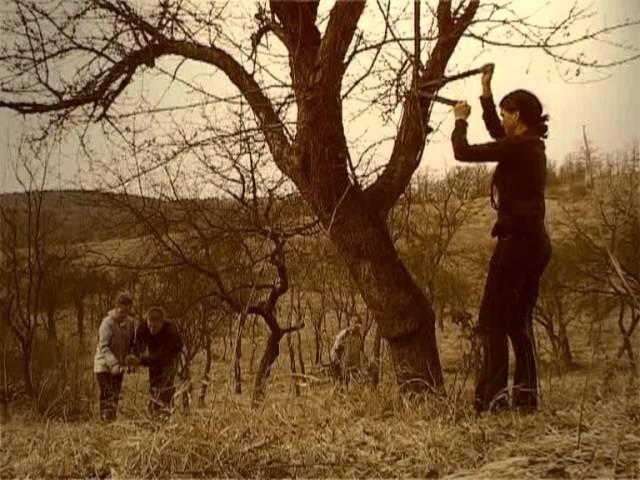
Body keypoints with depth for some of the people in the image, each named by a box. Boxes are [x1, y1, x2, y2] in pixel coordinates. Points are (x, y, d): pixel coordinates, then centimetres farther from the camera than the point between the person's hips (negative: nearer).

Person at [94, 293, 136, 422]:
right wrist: (114, 364, -34)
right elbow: (103, 347, -23)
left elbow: (131, 344, 10)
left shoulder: (129, 322, 1)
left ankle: (113, 421, 23)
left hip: (118, 367, 6)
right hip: (104, 366, -6)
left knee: (115, 397, 13)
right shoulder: (107, 323, -17)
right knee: (108, 397, -11)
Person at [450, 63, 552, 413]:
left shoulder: (518, 146, -13)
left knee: (493, 319, -5)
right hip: (536, 241, 9)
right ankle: (527, 396, 17)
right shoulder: (531, 146, 14)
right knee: (519, 321, 14)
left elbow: (463, 153, -13)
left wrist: (460, 120, 4)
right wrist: (486, 93, 34)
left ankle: (492, 397, -6)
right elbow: (497, 134, 33)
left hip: (517, 239, -9)